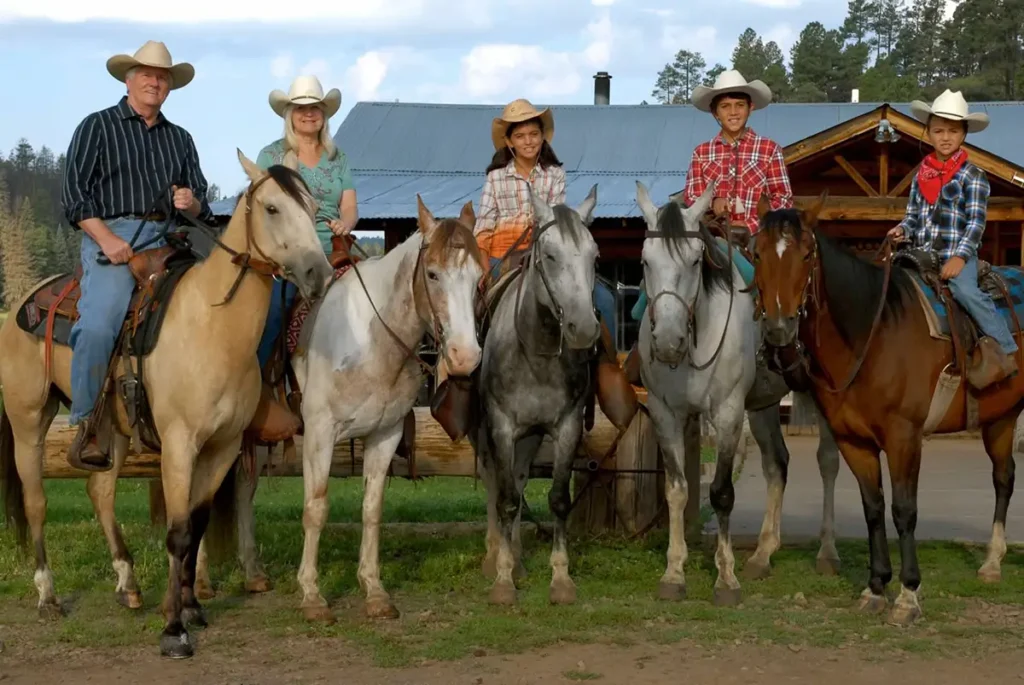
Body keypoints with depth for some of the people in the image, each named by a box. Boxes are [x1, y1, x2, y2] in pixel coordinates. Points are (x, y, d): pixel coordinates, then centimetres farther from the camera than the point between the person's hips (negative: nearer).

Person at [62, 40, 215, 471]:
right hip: (110, 235, -4)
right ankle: (85, 425, -18)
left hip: (169, 238, 4)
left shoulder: (179, 139, 23)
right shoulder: (97, 126, 10)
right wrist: (107, 238, -13)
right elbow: (75, 194, 1)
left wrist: (191, 204, -4)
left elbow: (202, 207, 21)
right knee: (99, 324, -29)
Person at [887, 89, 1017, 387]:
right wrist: (903, 229, -2)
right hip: (923, 255, 7)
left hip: (958, 255, -6)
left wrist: (960, 256, -21)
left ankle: (1007, 351, -23)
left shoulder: (972, 176, -4)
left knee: (965, 290, -30)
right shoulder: (921, 175, 13)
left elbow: (976, 222, -10)